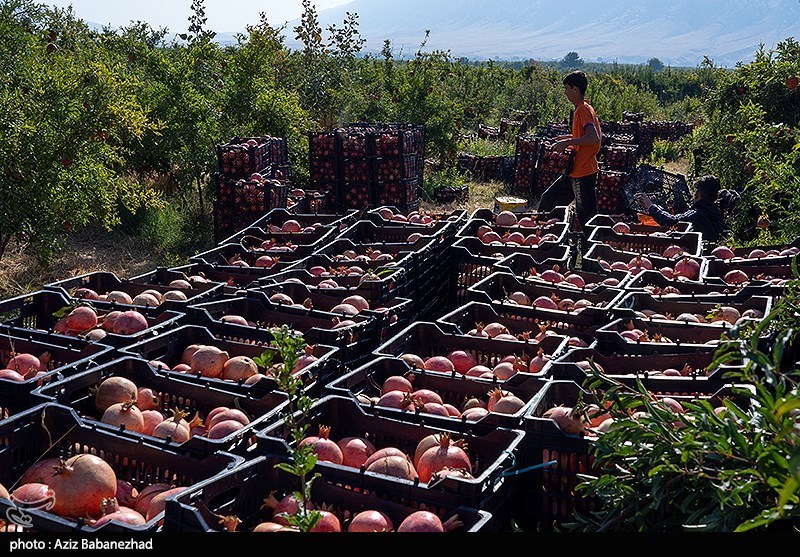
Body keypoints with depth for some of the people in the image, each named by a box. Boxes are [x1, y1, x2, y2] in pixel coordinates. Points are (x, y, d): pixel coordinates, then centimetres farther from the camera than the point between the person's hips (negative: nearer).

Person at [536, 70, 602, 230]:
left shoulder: (584, 110, -16)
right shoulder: (580, 109, 13)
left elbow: (594, 138, -29)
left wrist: (568, 142, -24)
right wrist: (569, 138, 19)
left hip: (583, 173, -11)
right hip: (575, 171, 11)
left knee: (586, 216, -5)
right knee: (548, 199, 19)